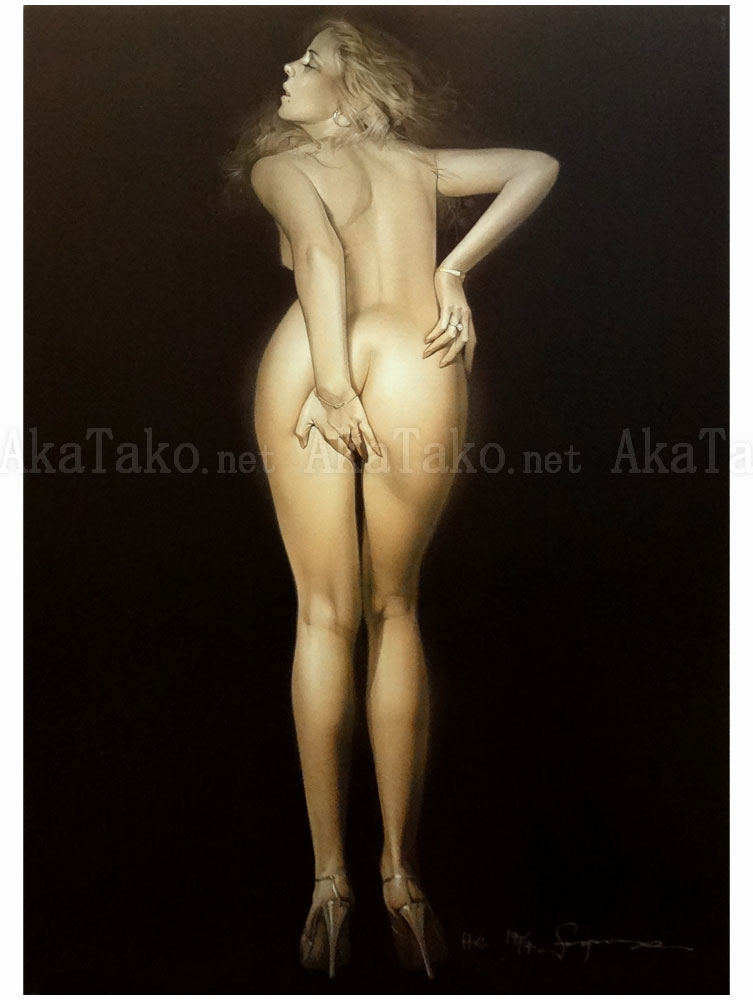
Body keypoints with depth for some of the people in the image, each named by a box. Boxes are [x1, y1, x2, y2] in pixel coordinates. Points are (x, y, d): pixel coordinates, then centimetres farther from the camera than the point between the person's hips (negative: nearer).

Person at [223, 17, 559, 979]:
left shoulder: (278, 160, 20)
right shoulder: (420, 161, 30)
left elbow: (318, 247, -1)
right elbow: (538, 165, 21)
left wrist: (331, 387, -9)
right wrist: (453, 269, 14)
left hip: (308, 360, -1)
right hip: (414, 364, 2)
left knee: (325, 612, 6)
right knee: (395, 607, 13)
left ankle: (330, 878, 13)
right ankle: (402, 872, 18)